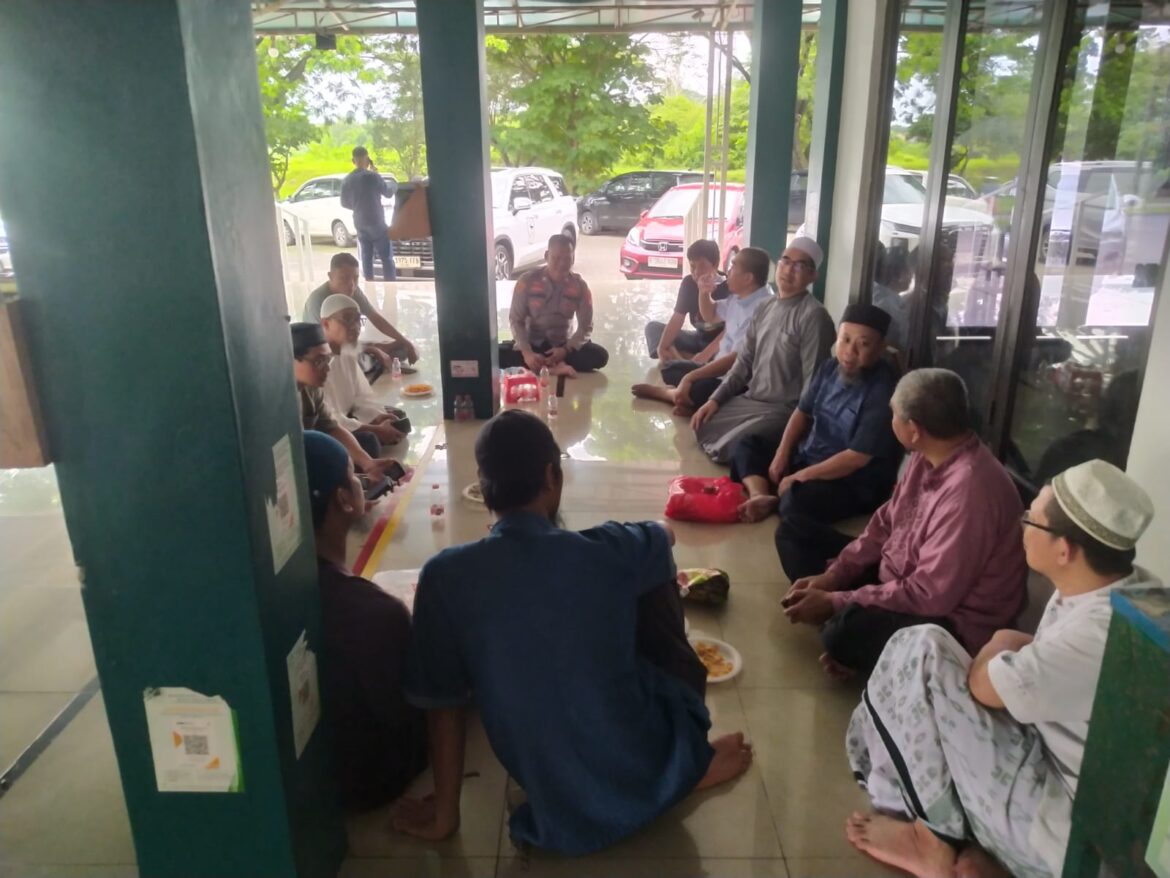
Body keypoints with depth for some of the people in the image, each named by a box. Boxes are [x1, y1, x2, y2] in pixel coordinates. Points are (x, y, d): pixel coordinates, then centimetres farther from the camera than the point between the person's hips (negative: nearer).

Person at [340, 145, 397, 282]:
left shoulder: (346, 180, 4)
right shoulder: (372, 176, -13)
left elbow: (344, 203, 12)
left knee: (366, 258, 10)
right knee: (387, 258, -1)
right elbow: (388, 193, -1)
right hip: (377, 223, -6)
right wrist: (394, 185, 21)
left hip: (359, 224, 6)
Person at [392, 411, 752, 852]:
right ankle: (692, 760, 24)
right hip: (645, 766, -2)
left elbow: (442, 708, -9)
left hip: (548, 789, 2)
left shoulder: (444, 576, -18)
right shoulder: (606, 552, -20)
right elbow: (666, 533, 4)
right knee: (651, 581, 13)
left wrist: (444, 814, 5)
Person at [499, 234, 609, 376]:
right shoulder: (527, 280, -12)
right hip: (531, 343, 0)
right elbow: (516, 320, -10)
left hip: (562, 345, 1)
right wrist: (527, 353, -25)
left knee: (600, 356, -25)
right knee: (497, 354, -30)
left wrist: (566, 350, -22)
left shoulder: (579, 285, -9)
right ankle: (556, 366, -34)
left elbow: (586, 326, -5)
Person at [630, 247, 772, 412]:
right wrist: (703, 291, 5)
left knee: (695, 391, -32)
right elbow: (711, 314, 27)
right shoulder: (739, 297, 7)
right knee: (669, 368, 12)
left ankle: (660, 392, -3)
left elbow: (736, 359, -28)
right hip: (721, 368, 10)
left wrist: (690, 377, -25)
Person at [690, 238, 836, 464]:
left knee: (725, 450, -21)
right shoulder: (764, 308, 10)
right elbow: (743, 362, 13)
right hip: (750, 399, 8)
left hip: (783, 409, -8)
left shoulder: (813, 316, -16)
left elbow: (812, 379, -18)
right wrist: (715, 399, 4)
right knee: (700, 428, 1)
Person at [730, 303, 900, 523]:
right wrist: (781, 455, -2)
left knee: (797, 499, -37)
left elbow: (857, 458, -25)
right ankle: (761, 496, -19)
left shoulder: (883, 391, -24)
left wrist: (799, 477, -21)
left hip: (854, 484, -8)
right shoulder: (830, 367, 1)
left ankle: (778, 500, -3)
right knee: (747, 446, 7)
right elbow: (802, 412, 12)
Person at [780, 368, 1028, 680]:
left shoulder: (969, 490, -32)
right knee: (794, 531, 7)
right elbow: (887, 522, 7)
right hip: (897, 576, 9)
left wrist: (836, 602, -23)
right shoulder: (929, 455, -4)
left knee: (848, 630, -40)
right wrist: (830, 576, -4)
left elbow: (929, 596, -30)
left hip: (950, 617, -9)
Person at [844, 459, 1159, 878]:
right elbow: (1047, 664, 11)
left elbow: (983, 686, -15)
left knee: (919, 652, -14)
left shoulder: (1092, 638, -32)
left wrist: (1001, 646, 3)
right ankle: (975, 840, 10)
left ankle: (936, 841, 3)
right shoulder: (1128, 586, -4)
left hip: (1070, 838, -9)